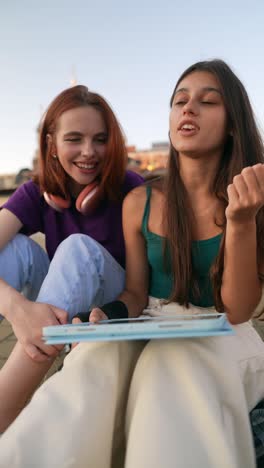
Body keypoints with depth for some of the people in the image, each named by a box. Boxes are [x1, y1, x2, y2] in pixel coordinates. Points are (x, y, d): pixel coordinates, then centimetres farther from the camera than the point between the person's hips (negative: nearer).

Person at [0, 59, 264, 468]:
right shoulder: (140, 203, -2)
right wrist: (107, 315, -19)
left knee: (172, 366, -35)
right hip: (148, 334, 2)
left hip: (217, 340, -1)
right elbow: (135, 293, 5)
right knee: (96, 359, -30)